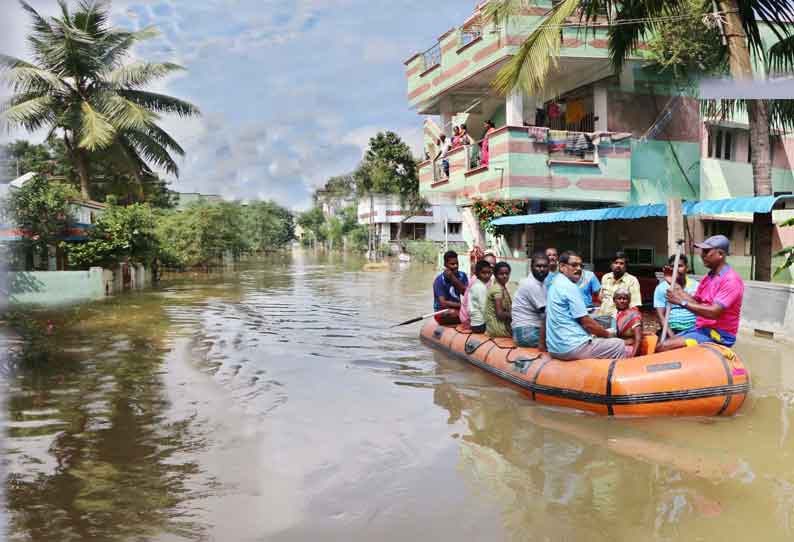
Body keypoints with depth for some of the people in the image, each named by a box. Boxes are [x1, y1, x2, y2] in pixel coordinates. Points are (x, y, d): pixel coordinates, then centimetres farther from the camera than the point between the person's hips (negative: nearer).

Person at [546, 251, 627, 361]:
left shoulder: (556, 284, 14)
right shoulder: (569, 287, -15)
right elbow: (586, 322, -14)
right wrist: (607, 334, 1)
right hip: (572, 347, -10)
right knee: (619, 345, 3)